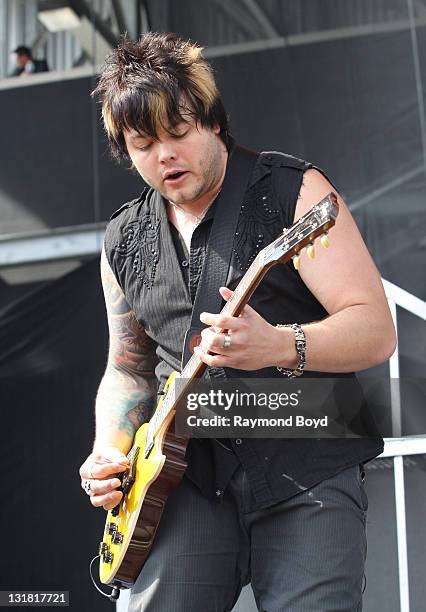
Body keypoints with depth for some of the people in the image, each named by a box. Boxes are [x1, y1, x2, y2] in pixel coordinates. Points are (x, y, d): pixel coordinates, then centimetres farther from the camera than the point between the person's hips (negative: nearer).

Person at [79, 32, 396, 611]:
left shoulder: (293, 191, -3)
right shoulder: (125, 242, 12)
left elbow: (376, 330, -10)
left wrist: (278, 346, -28)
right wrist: (109, 450, 5)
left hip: (307, 474, -3)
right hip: (192, 480, 4)